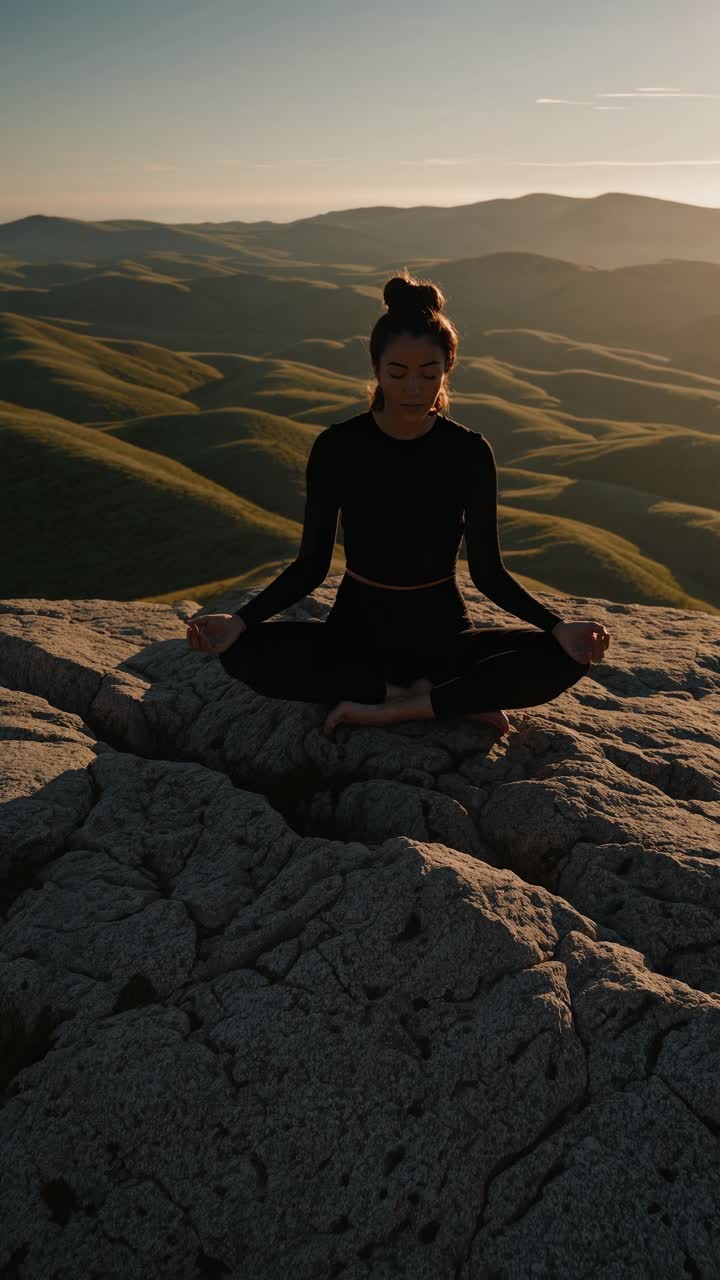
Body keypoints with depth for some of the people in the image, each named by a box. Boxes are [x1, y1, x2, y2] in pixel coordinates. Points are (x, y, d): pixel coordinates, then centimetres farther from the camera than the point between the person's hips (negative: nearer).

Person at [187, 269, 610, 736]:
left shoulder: (469, 452, -7)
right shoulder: (336, 448, -8)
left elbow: (487, 570, -3)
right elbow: (312, 564, -3)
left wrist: (557, 625, -19)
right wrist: (241, 619, -18)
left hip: (442, 632, 0)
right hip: (358, 629, 1)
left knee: (563, 659, -24)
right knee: (245, 653, -27)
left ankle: (394, 707, -21)